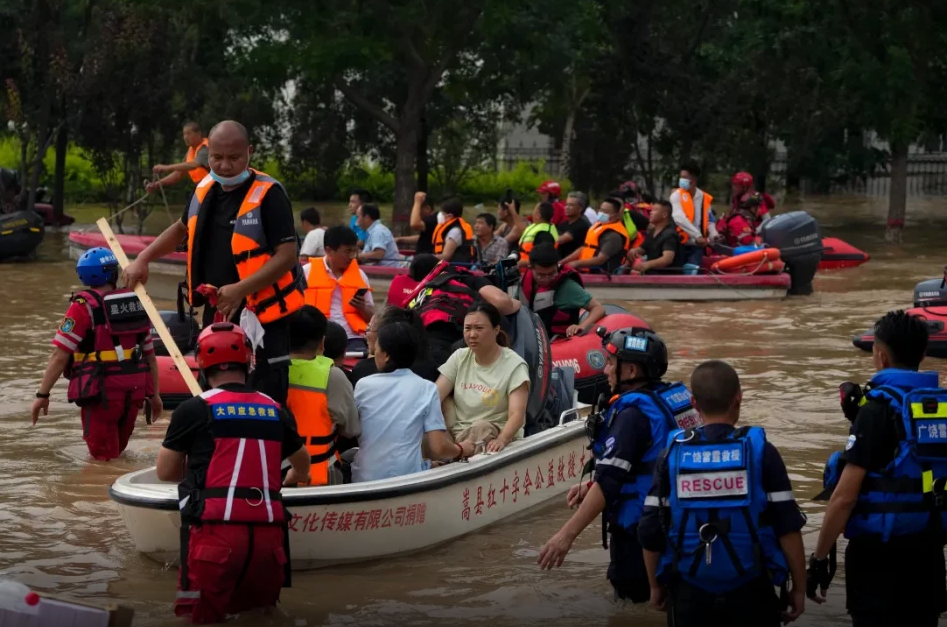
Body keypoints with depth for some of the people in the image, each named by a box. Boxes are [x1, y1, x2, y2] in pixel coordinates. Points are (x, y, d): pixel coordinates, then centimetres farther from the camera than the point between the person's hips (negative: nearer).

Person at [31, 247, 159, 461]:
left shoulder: (84, 306, -9)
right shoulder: (137, 304, 9)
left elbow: (60, 356, -11)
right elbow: (150, 355, 14)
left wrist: (42, 394, -4)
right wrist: (154, 394, 23)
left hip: (102, 391, -5)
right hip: (134, 390, 5)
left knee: (104, 457, 4)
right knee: (116, 452, 21)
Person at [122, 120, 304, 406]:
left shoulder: (268, 195, -14)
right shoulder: (204, 190, 8)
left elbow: (287, 255, -19)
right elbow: (182, 228, 27)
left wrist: (240, 289, -27)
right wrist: (142, 260, 17)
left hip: (261, 318, -7)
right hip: (216, 314, 7)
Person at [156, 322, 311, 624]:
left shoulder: (193, 410, 0)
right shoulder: (275, 411, 13)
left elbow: (165, 472, 12)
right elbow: (302, 465, 33)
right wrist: (289, 480, 57)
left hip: (217, 531, -3)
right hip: (268, 534, 4)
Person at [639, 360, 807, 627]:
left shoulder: (672, 454, -2)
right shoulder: (761, 451, -6)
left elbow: (650, 533, 0)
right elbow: (788, 528, -7)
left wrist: (656, 586, 14)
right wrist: (799, 588, 3)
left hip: (690, 594, 1)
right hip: (750, 593, -1)